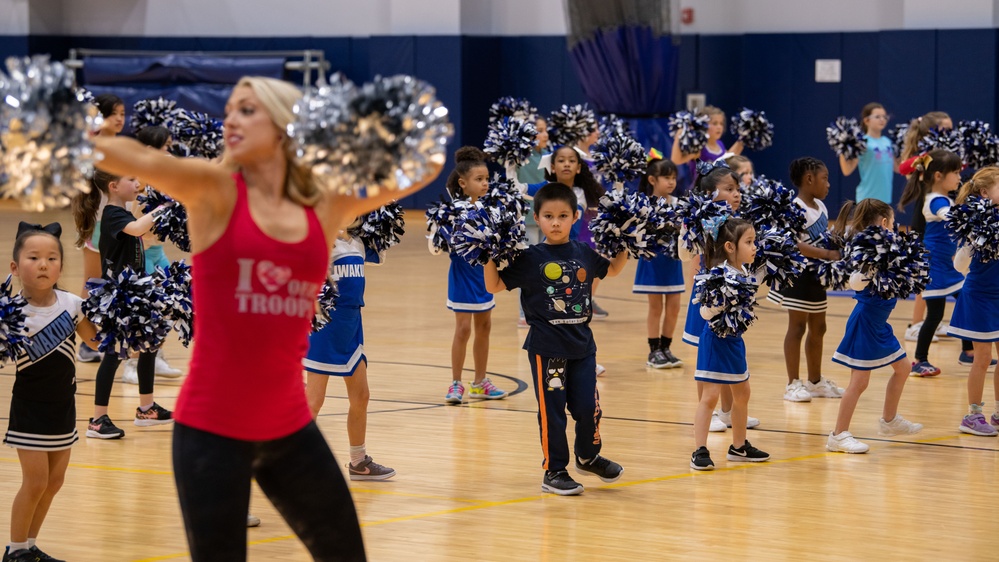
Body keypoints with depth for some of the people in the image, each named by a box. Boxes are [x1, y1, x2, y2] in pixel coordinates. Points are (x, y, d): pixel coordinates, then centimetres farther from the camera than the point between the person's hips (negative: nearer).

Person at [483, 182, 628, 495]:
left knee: (588, 407, 5)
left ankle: (588, 456, 32)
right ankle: (554, 471, 15)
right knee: (552, 410, 1)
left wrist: (626, 246, 11)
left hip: (582, 346, 3)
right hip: (546, 348, -3)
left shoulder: (585, 254, 4)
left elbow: (612, 270, 24)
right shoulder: (530, 259, -7)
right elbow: (495, 286, -5)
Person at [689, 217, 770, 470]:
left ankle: (739, 446, 32)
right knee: (710, 395, -9)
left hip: (735, 339, 9)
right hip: (716, 339, -9)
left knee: (742, 393, 18)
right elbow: (705, 312, -27)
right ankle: (700, 451, -6)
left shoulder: (744, 273, 3)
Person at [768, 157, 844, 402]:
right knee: (797, 327, -4)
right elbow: (792, 243, -30)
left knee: (818, 328, 15)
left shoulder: (820, 206, 11)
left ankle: (815, 381, 26)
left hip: (816, 276, 9)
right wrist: (827, 254, -34)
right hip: (798, 275, -9)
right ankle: (793, 384, 1)